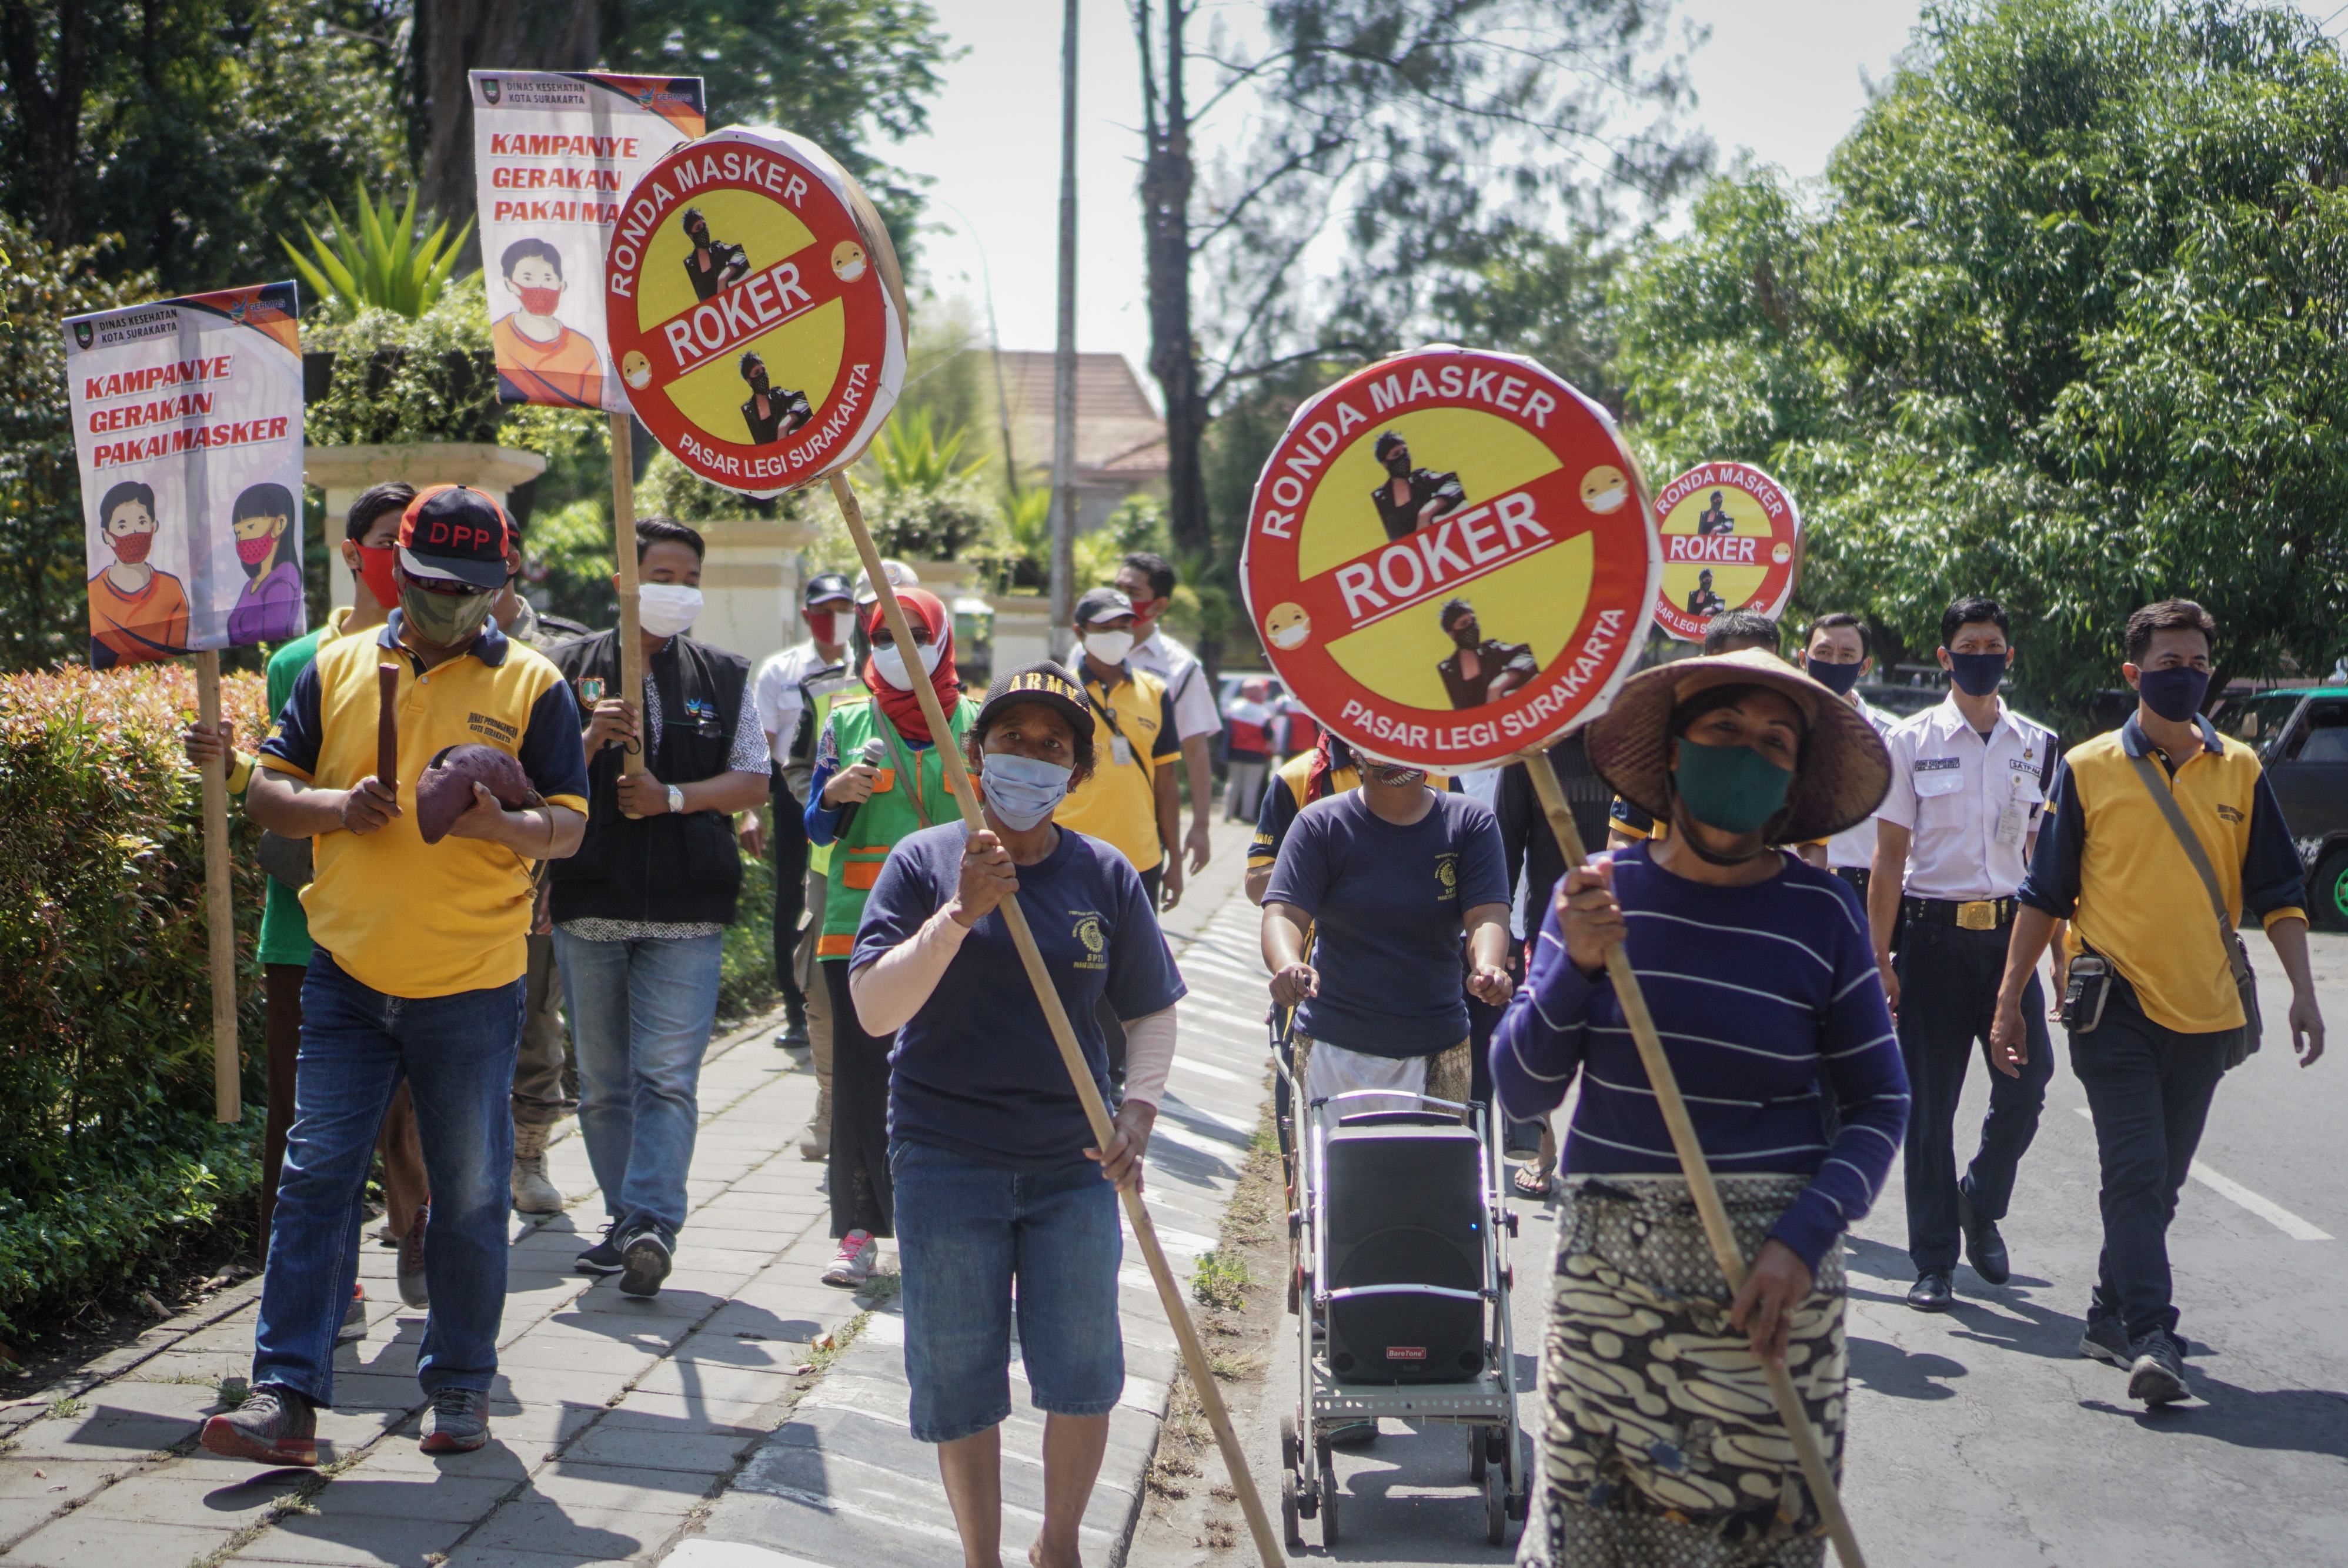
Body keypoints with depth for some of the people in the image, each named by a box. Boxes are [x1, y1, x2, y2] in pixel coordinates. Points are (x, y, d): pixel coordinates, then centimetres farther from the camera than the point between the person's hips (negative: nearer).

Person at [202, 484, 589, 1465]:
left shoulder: (531, 684, 2)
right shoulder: (337, 669, 9)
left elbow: (570, 828, -2)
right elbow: (264, 794, 9)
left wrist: (502, 824, -23)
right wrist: (340, 807, -12)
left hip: (472, 987, -1)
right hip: (348, 978, 2)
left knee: (470, 1195, 6)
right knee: (316, 1177, -2)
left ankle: (460, 1386, 20)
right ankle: (286, 1396, 1)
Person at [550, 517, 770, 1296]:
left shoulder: (723, 677, 10)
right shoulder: (571, 668, 7)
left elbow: (754, 780, 7)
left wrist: (672, 797, -8)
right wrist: (592, 741, -14)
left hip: (687, 910, -1)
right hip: (588, 904, 1)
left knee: (667, 1074, -12)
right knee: (603, 1081, 8)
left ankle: (653, 1221, -16)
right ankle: (628, 1222, 19)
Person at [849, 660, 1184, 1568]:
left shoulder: (1105, 877, 1)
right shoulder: (925, 863, -4)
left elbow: (1152, 1014, 8)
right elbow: (874, 1010, -14)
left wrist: (1138, 1109, -9)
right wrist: (961, 912, -24)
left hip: (1073, 1161, 2)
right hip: (947, 1161, -1)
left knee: (1083, 1373, 6)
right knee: (958, 1380, 5)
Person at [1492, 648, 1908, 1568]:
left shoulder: (1820, 914, -2)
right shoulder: (1599, 893, 0)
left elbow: (1879, 1105, 3)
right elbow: (1519, 1093, -1)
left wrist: (1805, 1240, -11)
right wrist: (1576, 969, -17)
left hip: (1768, 1270, -1)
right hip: (1607, 1266, 1)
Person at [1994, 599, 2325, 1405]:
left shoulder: (2240, 772, 8)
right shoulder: (2088, 769, 0)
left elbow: (2277, 893, 10)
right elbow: (2044, 894, 3)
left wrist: (2303, 992, 0)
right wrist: (2011, 999, 0)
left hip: (2204, 1008, 3)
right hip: (2116, 1005, -3)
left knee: (2159, 1181, 10)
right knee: (2136, 1174, -12)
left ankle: (2111, 1316, 24)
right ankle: (2151, 1339, -14)